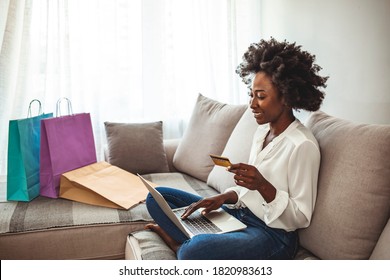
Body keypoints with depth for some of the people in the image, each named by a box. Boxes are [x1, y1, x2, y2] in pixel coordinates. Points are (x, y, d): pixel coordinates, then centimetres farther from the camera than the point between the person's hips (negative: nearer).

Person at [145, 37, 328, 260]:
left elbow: (301, 218, -16)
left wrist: (263, 186, -28)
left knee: (194, 252, -36)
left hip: (273, 234, -8)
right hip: (238, 215, 9)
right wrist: (224, 197, -3)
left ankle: (183, 245, -4)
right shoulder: (263, 130, 8)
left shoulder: (303, 145, -18)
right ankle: (187, 246, -8)